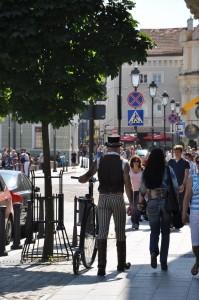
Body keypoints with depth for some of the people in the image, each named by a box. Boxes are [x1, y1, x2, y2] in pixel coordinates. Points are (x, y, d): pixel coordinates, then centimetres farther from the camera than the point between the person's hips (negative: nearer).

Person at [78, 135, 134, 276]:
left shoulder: (99, 161, 1)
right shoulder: (123, 163, -3)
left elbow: (85, 178, -6)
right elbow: (128, 185, -9)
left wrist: (81, 178, 17)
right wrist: (132, 203, -5)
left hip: (103, 198, 1)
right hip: (118, 198, -1)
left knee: (102, 232, -1)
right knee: (120, 232, 13)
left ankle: (101, 267, -11)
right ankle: (121, 264, 24)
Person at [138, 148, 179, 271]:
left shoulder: (146, 172, -1)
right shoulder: (168, 170, -5)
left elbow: (142, 189, 3)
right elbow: (175, 188, -6)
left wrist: (140, 203, 17)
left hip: (152, 203, 1)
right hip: (167, 203, -1)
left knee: (154, 231, 14)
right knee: (165, 232, 9)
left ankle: (153, 251, -14)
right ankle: (164, 261, 8)